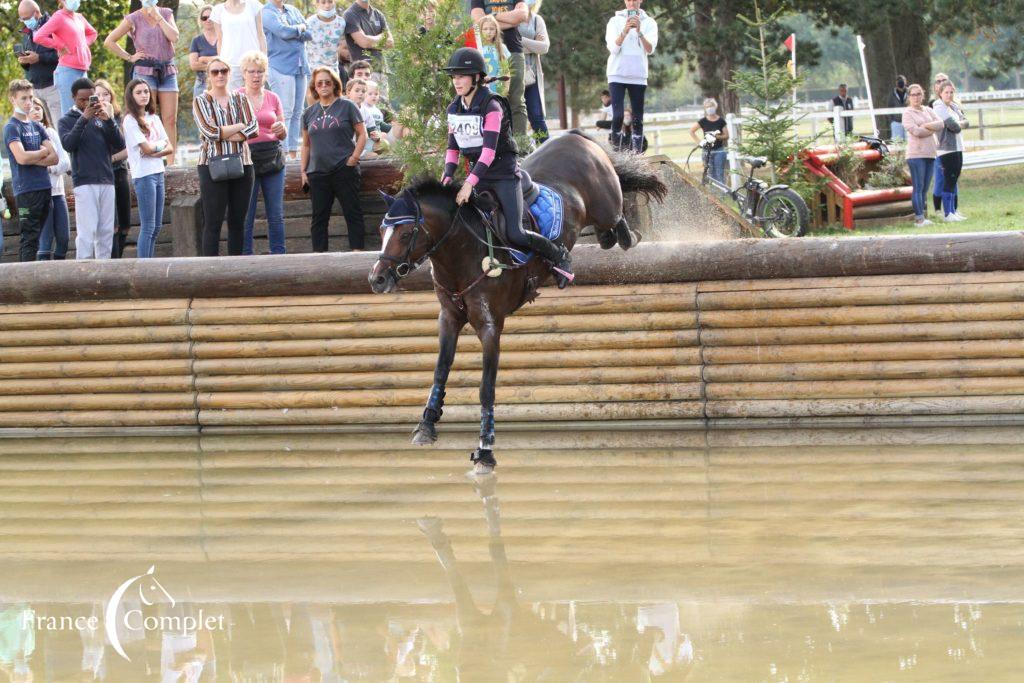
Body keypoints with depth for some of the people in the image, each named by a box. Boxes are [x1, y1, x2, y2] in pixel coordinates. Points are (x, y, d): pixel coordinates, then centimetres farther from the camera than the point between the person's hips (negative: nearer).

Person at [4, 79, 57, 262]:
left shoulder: (37, 127, 16)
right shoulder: (12, 127, -4)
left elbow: (54, 158, 8)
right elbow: (21, 158, -18)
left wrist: (33, 159, -8)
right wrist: (43, 153, -2)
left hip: (44, 188, 7)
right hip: (26, 190, -7)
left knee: (34, 239, 8)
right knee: (29, 239, -10)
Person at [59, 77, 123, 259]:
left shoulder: (101, 118, 14)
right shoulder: (66, 121, 6)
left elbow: (120, 145, 5)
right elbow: (68, 144, -13)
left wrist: (109, 120, -9)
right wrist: (84, 118, -19)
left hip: (107, 181, 4)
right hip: (84, 183, -4)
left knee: (106, 231, 2)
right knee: (87, 231, -11)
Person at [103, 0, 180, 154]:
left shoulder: (166, 13, 11)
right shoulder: (133, 19, 2)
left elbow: (174, 37, -5)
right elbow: (109, 42, 1)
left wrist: (158, 17, -5)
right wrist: (129, 57, -2)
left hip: (168, 71, 3)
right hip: (145, 71, -3)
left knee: (170, 120, -2)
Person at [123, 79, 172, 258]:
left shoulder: (155, 119, 14)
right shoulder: (131, 120, -6)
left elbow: (169, 148, 9)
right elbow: (147, 148, -14)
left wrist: (154, 152, -9)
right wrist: (162, 144, 4)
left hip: (158, 173, 7)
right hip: (143, 175, -7)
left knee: (156, 227, 7)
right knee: (148, 226, -9)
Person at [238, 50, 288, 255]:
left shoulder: (273, 98, 13)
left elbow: (283, 136, 15)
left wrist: (282, 128, -7)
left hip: (272, 158, 3)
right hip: (246, 158, -3)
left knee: (276, 213, 2)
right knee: (246, 214, -4)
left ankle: (278, 253, 6)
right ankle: (246, 255, 0)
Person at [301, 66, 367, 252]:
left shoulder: (347, 106, 2)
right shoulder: (309, 112, 13)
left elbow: (362, 134, 2)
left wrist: (354, 157, -9)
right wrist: (303, 170, 11)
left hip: (344, 169, -4)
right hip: (317, 172, 4)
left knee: (352, 212, -3)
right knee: (319, 217, 4)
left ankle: (357, 249, -3)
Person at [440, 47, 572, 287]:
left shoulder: (491, 106, -17)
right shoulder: (454, 110, 6)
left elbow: (489, 150, -24)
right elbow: (453, 148, 10)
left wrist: (469, 183, -32)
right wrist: (447, 179, -7)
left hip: (505, 174, -7)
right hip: (478, 174, 7)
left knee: (515, 235, -15)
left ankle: (559, 256, 7)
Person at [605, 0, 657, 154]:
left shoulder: (649, 23, 5)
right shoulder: (616, 21, 3)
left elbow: (650, 50, -8)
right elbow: (613, 48, -9)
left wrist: (639, 31, -24)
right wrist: (625, 31, -25)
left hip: (638, 76, 1)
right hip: (617, 75, -1)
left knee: (638, 119, 0)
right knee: (617, 116, -13)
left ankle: (637, 153, 1)